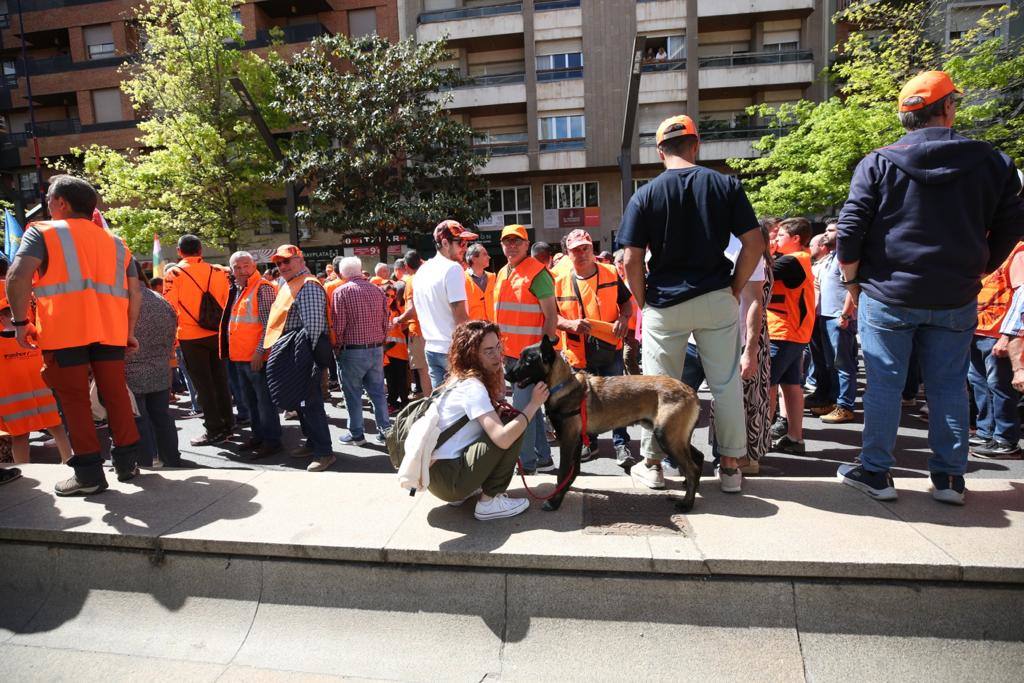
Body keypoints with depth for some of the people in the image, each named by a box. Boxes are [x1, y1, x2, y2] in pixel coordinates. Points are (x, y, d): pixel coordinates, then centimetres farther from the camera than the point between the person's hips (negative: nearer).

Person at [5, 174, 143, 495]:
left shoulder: (42, 232, 6)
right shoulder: (115, 241, 19)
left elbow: (18, 276, -10)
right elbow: (134, 292, 14)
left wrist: (20, 321, -2)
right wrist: (129, 331, 18)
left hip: (64, 330, -4)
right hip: (110, 329, 4)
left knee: (74, 399, 1)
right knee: (116, 394, 9)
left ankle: (88, 473, 4)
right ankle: (127, 462, 14)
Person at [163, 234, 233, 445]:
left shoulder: (174, 273, -7)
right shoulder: (218, 271, 1)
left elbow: (170, 307, -9)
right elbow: (227, 302, 5)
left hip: (191, 336, -3)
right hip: (216, 333, 3)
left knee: (203, 383, 4)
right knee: (219, 380, 13)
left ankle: (214, 430, 7)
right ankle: (227, 424, 20)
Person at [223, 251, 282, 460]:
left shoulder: (263, 288, -11)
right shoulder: (237, 290, 16)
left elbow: (270, 324, -17)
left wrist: (260, 351, -21)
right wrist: (231, 350, 16)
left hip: (256, 357, -9)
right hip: (240, 356, 9)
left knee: (265, 400, -2)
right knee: (250, 400, 16)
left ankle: (271, 441, 6)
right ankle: (258, 436, 28)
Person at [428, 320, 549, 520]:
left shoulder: (462, 379, 9)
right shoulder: (472, 386, -20)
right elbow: (502, 439, -29)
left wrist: (499, 368, 3)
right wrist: (534, 404, -19)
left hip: (435, 470, 10)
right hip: (446, 479, -10)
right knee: (512, 429, -13)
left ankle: (463, 493, 18)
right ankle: (490, 502, -2)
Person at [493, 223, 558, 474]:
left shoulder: (537, 272, -10)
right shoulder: (503, 274, 15)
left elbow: (551, 315, -13)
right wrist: (501, 348, 17)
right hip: (510, 353, 9)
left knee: (522, 408, -5)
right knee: (530, 406, 15)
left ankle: (526, 462, 9)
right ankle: (543, 458, 27)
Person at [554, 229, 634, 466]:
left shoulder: (610, 273, 2)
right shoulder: (561, 281, 1)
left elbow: (626, 302, 10)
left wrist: (623, 318, -12)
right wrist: (570, 324, -18)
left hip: (610, 347, -1)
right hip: (578, 351, 1)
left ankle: (621, 445, 13)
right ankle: (588, 444, 28)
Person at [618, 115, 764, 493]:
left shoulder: (645, 195, -2)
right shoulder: (727, 185, 3)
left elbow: (632, 261, -6)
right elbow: (754, 244, -2)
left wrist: (644, 303, 5)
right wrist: (734, 289, 7)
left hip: (664, 304, -1)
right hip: (717, 299, 2)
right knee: (726, 384, 10)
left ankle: (652, 465, 19)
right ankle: (730, 466, 19)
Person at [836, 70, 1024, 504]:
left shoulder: (879, 163, -5)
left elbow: (850, 230, -9)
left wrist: (852, 280, 3)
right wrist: (973, 273, 20)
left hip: (888, 296, -2)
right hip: (956, 300, 3)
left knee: (883, 385, 5)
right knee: (948, 387, 12)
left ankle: (875, 472, 13)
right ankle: (950, 477, 20)